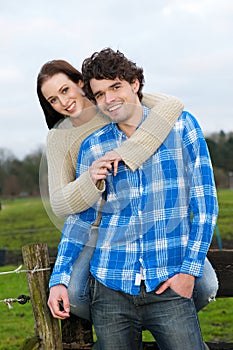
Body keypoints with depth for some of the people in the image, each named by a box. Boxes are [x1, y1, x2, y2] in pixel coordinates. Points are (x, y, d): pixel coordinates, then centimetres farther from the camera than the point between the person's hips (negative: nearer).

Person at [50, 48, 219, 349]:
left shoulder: (181, 126, 2)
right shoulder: (92, 147, 8)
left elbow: (205, 202, 2)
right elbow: (80, 218, 13)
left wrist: (190, 269, -4)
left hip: (168, 286, -2)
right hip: (109, 286, 2)